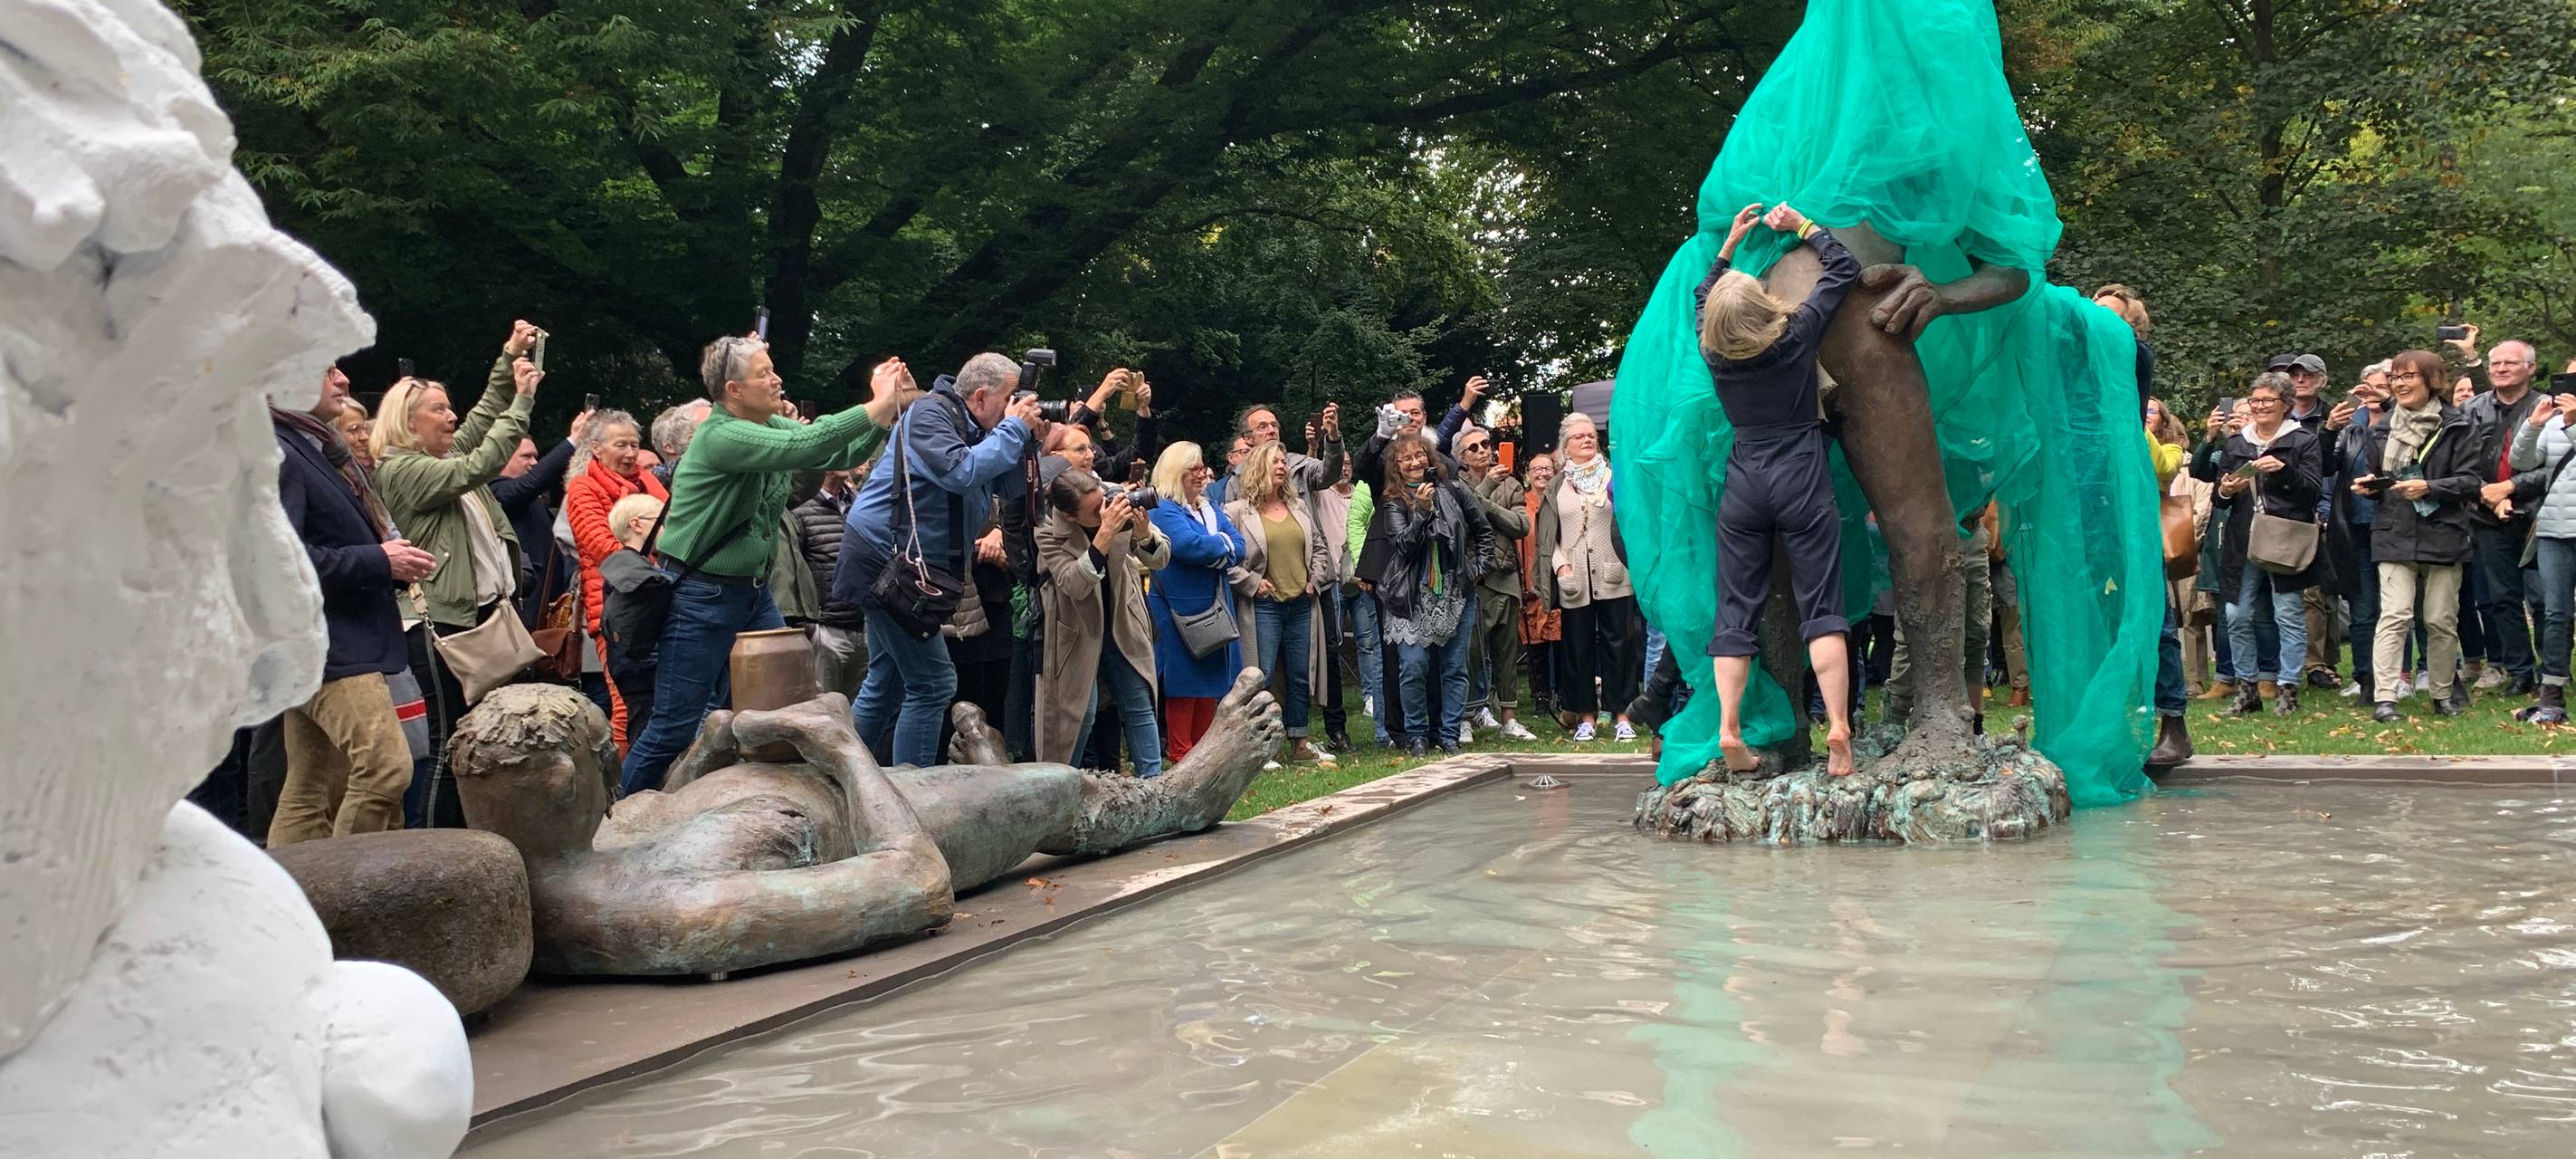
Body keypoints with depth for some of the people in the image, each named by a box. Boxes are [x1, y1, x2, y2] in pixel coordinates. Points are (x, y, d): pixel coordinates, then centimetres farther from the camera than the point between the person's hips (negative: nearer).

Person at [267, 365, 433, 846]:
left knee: (309, 792, 10)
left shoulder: (317, 449, 20)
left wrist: (396, 559, 11)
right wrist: (379, 562, -16)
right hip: (324, 647, -10)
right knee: (386, 765, -19)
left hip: (341, 644, 10)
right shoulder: (277, 455, -12)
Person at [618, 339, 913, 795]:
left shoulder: (771, 425, 6)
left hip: (754, 590, 8)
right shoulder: (720, 436, -20)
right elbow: (804, 447, -33)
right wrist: (877, 406, -32)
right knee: (675, 728, -2)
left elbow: (841, 455, 1)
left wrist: (891, 408, -14)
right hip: (703, 598, -8)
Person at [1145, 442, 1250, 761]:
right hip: (1180, 612, -8)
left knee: (1210, 680, 11)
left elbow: (1239, 547, 5)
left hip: (1215, 609, 8)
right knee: (1183, 681, -3)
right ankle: (1180, 755, 3)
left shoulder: (1211, 508, 16)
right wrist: (1223, 543, -7)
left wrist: (1211, 549, -14)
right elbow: (1190, 544, -25)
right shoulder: (1163, 511, -9)